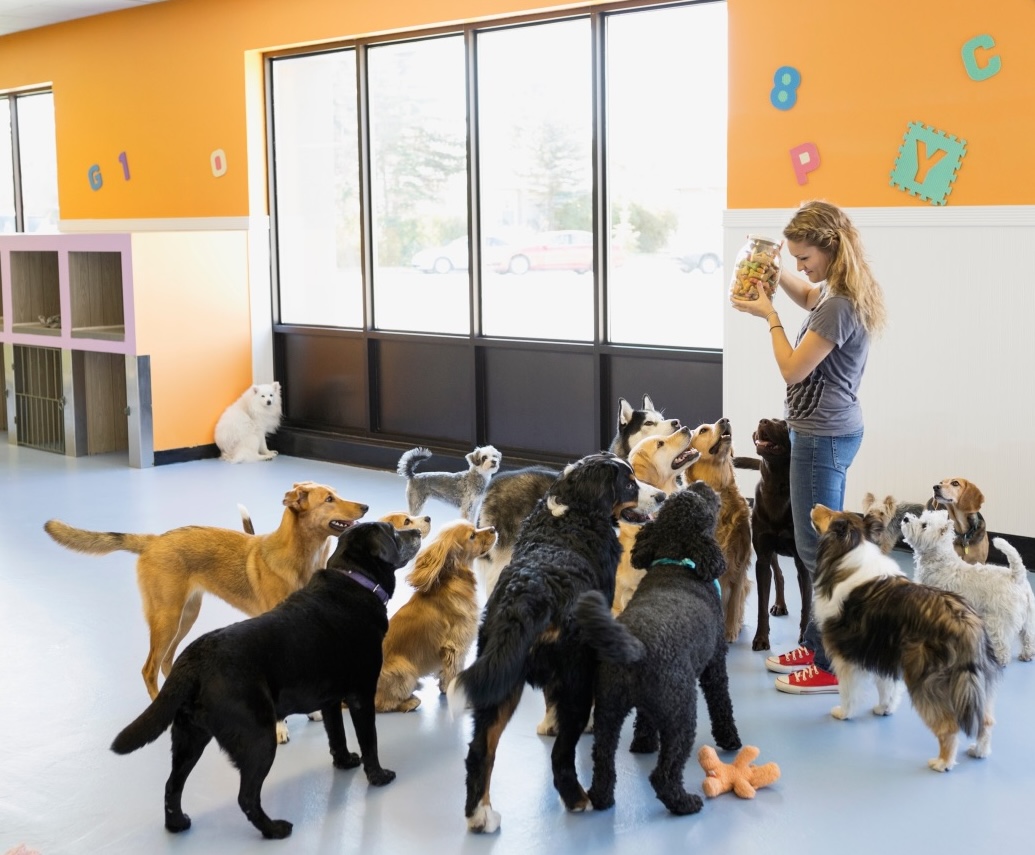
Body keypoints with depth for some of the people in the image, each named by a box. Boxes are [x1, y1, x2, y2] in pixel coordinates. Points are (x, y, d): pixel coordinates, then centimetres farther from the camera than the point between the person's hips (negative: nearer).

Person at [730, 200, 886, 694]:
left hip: (822, 436, -11)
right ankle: (816, 645, 28)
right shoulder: (843, 295, 8)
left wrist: (769, 316, -8)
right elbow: (808, 297, 33)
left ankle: (831, 667, 3)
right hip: (832, 431, 11)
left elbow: (792, 370, -18)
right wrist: (776, 273, 16)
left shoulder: (839, 307, -22)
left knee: (818, 549, -4)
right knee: (824, 544, 17)